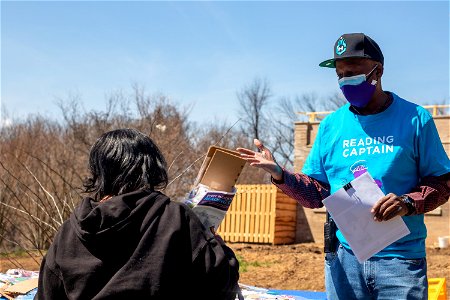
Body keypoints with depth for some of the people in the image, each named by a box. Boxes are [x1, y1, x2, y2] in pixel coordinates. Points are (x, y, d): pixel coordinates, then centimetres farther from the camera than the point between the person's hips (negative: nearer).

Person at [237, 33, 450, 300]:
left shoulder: (415, 119, -1)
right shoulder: (332, 125, 8)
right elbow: (318, 194, 8)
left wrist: (408, 203, -18)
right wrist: (279, 174, -9)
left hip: (400, 259, -3)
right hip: (344, 257, 3)